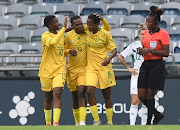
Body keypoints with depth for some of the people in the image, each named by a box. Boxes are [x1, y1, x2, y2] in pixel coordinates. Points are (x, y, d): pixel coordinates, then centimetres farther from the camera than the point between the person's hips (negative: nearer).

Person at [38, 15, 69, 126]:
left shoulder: (61, 34, 9)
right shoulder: (45, 36, -10)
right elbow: (53, 42, -33)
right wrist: (64, 28, -31)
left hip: (60, 70, 2)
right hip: (46, 71, -2)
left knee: (57, 94, -16)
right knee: (48, 97, 8)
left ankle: (56, 122, -24)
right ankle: (48, 123, 25)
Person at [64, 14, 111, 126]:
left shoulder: (88, 31, -3)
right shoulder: (68, 36, 0)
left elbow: (107, 29, 0)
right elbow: (64, 52, 10)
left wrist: (102, 19, -19)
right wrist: (69, 51, -13)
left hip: (84, 68, -2)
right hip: (72, 69, 2)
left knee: (82, 92, -21)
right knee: (74, 96, 10)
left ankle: (83, 121, -26)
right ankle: (77, 122, 27)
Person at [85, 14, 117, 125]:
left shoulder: (105, 34, -9)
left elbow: (114, 50, -6)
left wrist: (109, 58, -25)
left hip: (104, 67, -3)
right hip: (91, 67, 3)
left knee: (107, 94, 3)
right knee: (90, 91, -16)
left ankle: (110, 122, 15)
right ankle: (96, 120, -7)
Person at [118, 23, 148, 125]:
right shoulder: (134, 46, 0)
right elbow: (120, 57, 10)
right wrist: (128, 68, 6)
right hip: (136, 76, 0)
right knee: (135, 101, -6)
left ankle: (144, 124, 8)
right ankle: (132, 124, -8)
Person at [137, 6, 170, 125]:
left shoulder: (163, 34, -8)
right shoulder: (146, 33, 12)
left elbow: (166, 53, -12)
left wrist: (151, 50, -20)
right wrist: (142, 50, 0)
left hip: (157, 65, -7)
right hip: (145, 65, 7)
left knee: (150, 95, -6)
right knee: (141, 96, 2)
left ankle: (149, 122, 2)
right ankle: (158, 114, 21)